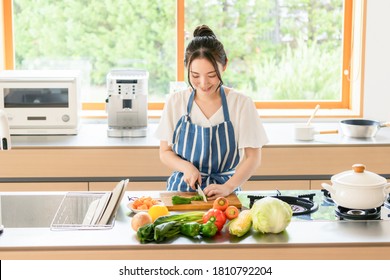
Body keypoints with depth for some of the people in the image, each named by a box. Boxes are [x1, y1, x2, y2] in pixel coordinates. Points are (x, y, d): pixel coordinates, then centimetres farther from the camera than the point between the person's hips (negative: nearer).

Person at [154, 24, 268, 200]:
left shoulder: (241, 104, -2)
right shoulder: (175, 102, 2)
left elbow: (253, 157, -2)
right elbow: (165, 152, 9)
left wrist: (228, 187, -16)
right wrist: (186, 166, -11)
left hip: (222, 193, -1)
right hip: (182, 188, 1)